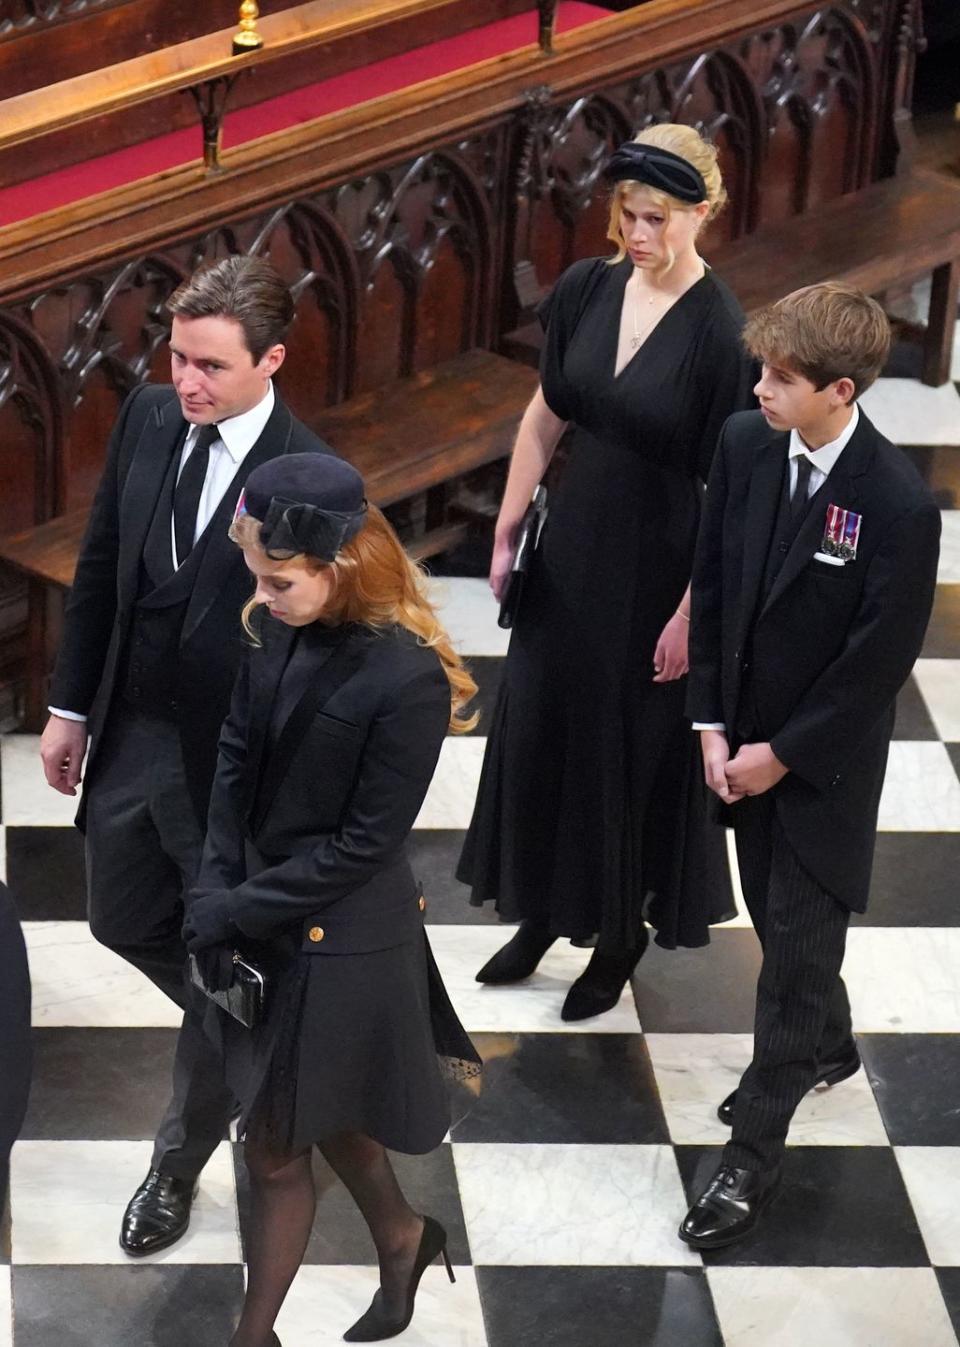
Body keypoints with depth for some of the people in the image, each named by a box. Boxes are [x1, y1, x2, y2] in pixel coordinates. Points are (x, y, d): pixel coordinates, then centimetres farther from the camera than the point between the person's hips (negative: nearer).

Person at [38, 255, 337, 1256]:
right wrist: (71, 705, 8)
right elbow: (100, 566, 6)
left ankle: (178, 1164, 34)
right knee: (125, 924, 22)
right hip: (129, 736, 6)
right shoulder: (147, 417, -6)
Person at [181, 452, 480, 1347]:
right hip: (265, 915, 7)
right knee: (320, 1115, 26)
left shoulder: (408, 678, -26)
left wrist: (234, 910, -17)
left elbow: (366, 843, -21)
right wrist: (214, 888, -9)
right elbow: (237, 758, 3)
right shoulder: (284, 632, -8)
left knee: (276, 1150, 8)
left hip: (339, 942, -7)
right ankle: (401, 1238, 52)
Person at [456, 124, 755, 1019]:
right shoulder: (586, 290, -5)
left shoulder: (720, 333, -22)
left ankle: (622, 937, 32)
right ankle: (541, 913, 37)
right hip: (570, 552, 6)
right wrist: (507, 533, 8)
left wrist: (692, 614, -16)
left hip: (653, 571, -5)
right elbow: (545, 416, 6)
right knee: (536, 727, 16)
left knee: (634, 751, 10)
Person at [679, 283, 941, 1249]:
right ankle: (826, 1045, 50)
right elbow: (712, 588, 1)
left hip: (824, 761, -6)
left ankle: (752, 1155, 12)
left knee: (797, 949, 2)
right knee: (776, 916, 23)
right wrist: (713, 725, -2)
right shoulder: (743, 446, -9)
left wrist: (783, 754, -13)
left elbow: (880, 661, -19)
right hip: (745, 741, 6)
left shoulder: (899, 506, -26)